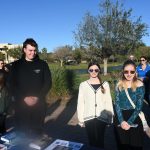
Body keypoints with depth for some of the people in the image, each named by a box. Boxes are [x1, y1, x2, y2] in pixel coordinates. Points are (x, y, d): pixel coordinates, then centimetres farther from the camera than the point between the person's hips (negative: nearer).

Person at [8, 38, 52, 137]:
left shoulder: (42, 64, 4)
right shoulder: (16, 65, 4)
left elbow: (48, 83, 1)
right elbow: (12, 85, 0)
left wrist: (38, 97, -10)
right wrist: (24, 98, -13)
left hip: (39, 104, 0)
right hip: (21, 104, 0)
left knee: (38, 130, 6)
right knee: (22, 131, 5)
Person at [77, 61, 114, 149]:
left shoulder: (105, 84, 0)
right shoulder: (83, 85, -2)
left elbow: (108, 101, 3)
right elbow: (80, 103, 0)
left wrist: (110, 117, 2)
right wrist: (80, 119, 0)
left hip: (101, 117, 0)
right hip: (88, 118, 0)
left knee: (100, 141, 7)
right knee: (92, 141, 11)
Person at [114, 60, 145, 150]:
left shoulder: (139, 85, -8)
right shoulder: (119, 85, -2)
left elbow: (139, 106, -11)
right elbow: (117, 103, -4)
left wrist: (129, 122, -15)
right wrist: (122, 121, -14)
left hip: (134, 119, -2)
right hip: (120, 118, 2)